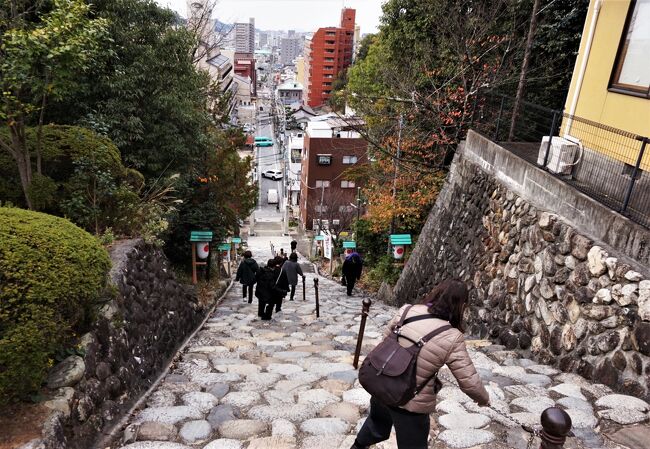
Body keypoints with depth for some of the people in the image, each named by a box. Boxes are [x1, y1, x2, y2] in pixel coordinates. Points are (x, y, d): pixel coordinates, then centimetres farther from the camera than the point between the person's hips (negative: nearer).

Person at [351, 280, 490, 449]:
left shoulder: (406, 310, -9)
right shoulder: (452, 338, -19)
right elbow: (469, 381, -13)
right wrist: (484, 399, 7)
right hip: (411, 404, -5)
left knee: (378, 423, 36)